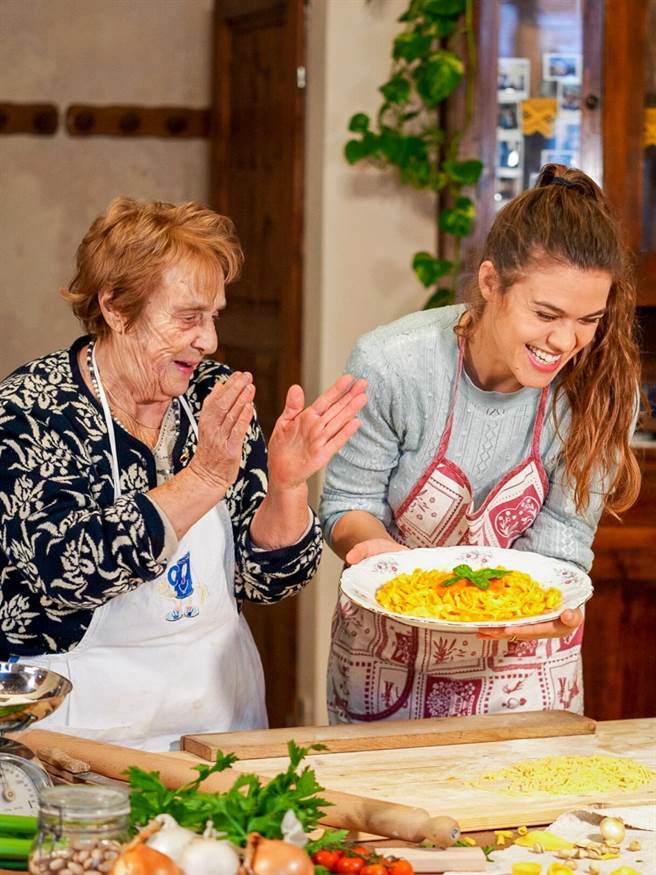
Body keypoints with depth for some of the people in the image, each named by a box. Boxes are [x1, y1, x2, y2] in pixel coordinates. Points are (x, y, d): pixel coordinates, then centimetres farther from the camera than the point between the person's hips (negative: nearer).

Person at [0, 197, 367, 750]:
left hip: (221, 699, 4)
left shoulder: (216, 395, 4)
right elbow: (67, 569, -22)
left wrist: (286, 483, -15)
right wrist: (204, 478, -26)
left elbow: (269, 581, 3)